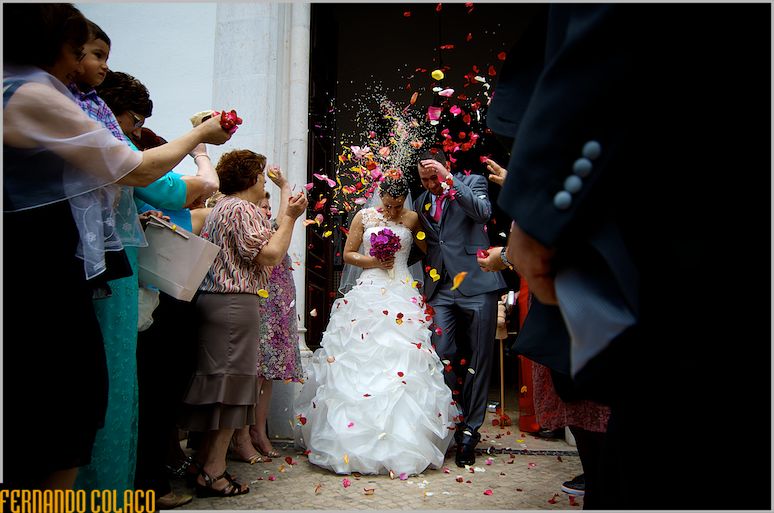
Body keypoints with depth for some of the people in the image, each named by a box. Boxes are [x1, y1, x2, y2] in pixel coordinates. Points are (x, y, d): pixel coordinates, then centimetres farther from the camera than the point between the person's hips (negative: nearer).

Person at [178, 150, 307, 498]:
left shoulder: (219, 208, 21)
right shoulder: (243, 209, -10)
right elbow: (269, 255, -17)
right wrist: (290, 217, -9)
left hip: (211, 298, 10)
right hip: (235, 303, -10)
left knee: (217, 378, 13)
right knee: (232, 379, -5)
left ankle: (206, 455, 21)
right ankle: (213, 472, 0)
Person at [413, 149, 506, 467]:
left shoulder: (473, 182, 6)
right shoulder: (421, 203, 19)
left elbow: (483, 212, -16)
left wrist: (449, 179, -17)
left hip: (475, 283, -4)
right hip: (440, 287, 4)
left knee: (477, 360, 1)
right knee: (442, 356, -6)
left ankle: (470, 431, 12)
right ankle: (456, 420, 11)